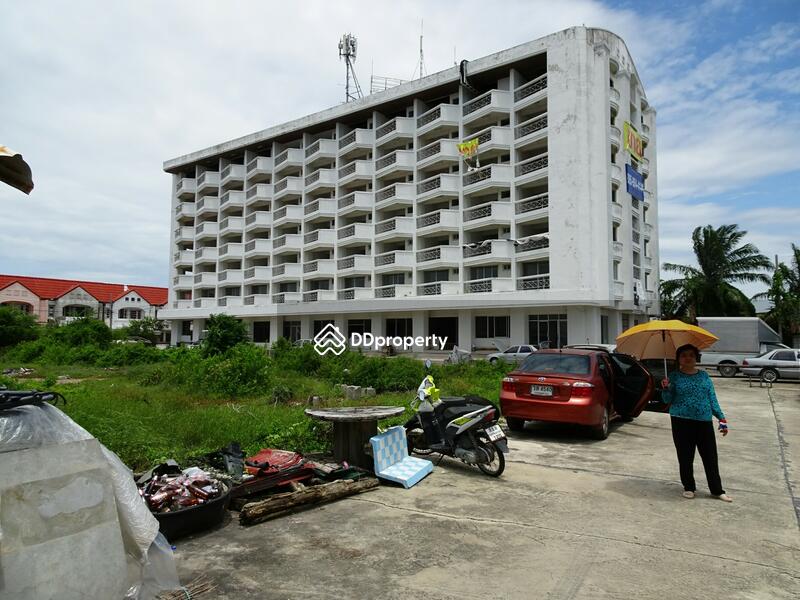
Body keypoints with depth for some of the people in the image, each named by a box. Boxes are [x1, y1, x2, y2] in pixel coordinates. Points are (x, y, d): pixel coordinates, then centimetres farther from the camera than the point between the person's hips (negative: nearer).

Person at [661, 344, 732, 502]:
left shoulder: (704, 376, 9)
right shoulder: (674, 376, 0)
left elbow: (712, 399, 11)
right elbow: (667, 400, 0)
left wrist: (721, 418, 4)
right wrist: (665, 389, -20)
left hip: (705, 421, 2)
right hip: (681, 421, -2)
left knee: (710, 457, 6)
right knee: (685, 457, 6)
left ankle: (717, 490, 18)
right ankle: (689, 487, 20)